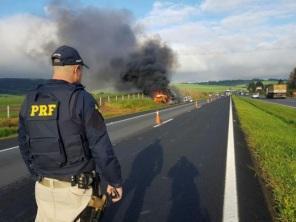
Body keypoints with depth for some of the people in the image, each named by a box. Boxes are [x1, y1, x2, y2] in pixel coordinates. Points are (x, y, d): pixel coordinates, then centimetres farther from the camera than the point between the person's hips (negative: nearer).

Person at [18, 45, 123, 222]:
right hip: (75, 187, -4)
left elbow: (24, 145, 10)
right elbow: (101, 147, -16)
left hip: (43, 186, 5)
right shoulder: (82, 99, -15)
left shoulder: (30, 100, 2)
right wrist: (115, 181, -5)